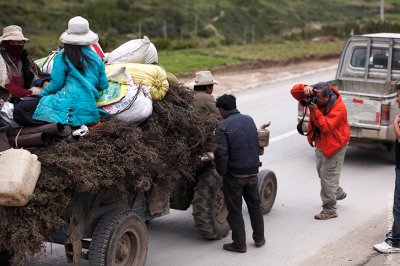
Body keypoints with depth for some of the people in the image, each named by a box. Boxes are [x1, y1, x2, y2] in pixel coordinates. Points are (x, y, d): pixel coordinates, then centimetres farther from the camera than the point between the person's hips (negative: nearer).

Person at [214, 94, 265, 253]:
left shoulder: (224, 127, -17)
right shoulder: (249, 120, 2)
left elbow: (221, 153, -21)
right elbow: (256, 143, 10)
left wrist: (222, 172, -7)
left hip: (235, 174, -6)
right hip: (253, 171, 6)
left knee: (234, 210, 7)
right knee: (254, 205, 21)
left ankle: (239, 244, 14)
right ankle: (259, 238, 31)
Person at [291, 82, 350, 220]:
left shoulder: (338, 107, -28)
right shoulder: (315, 98, -9)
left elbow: (326, 126, -35)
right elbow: (294, 91, -10)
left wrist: (315, 111, -40)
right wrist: (305, 88, -31)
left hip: (334, 146, -8)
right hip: (321, 144, 8)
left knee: (328, 176, -4)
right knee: (321, 172, 23)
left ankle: (329, 210, 8)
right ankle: (338, 193, 48)